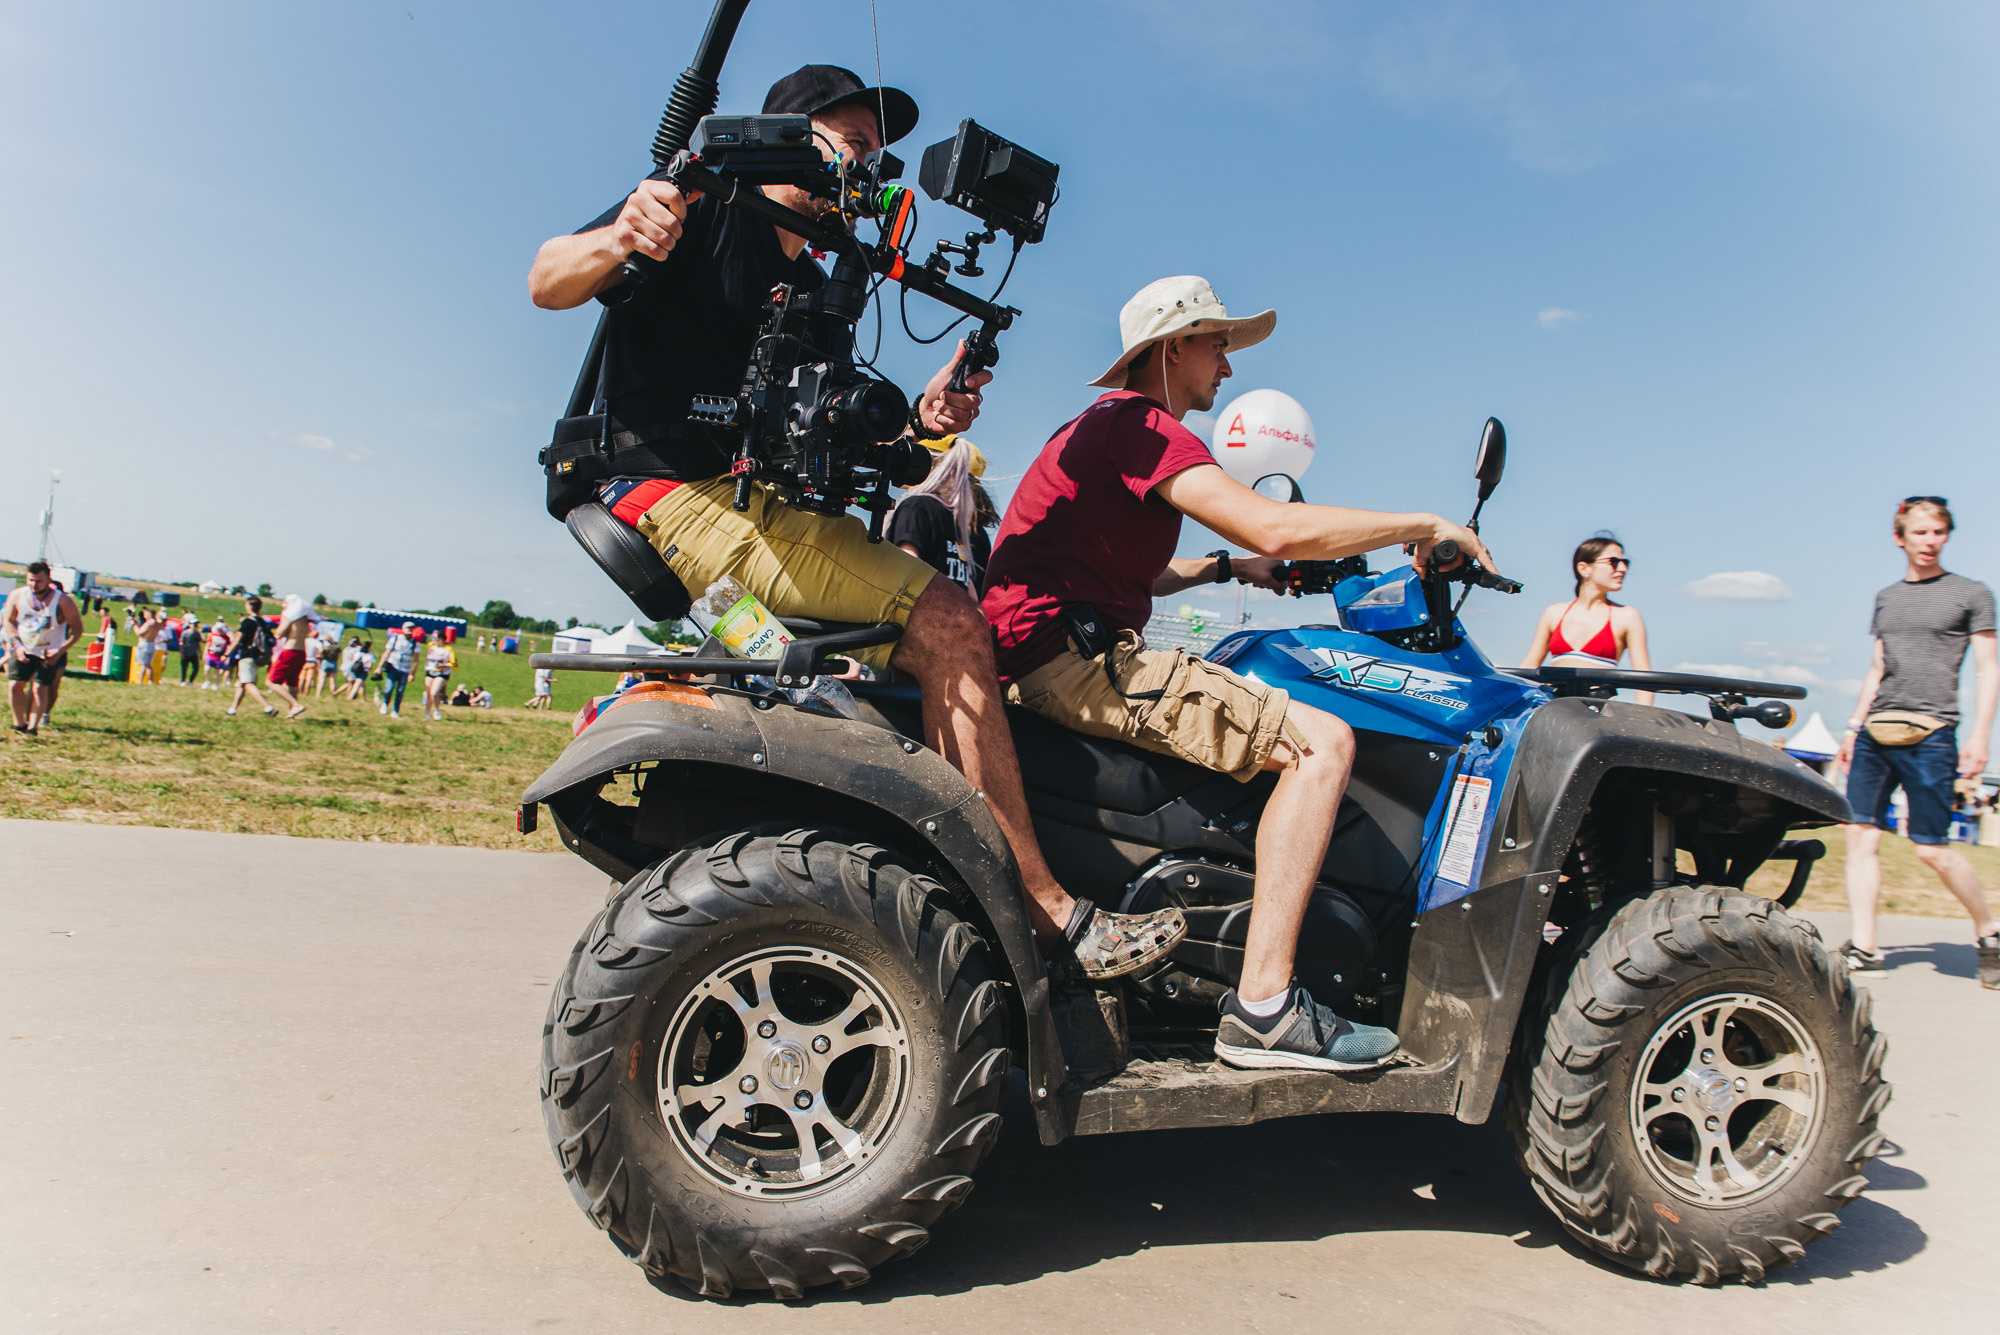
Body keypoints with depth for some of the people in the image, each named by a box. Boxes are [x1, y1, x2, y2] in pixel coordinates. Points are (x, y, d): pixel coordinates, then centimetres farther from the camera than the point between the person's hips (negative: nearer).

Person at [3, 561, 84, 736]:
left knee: (40, 689, -9)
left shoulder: (63, 602, -17)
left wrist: (60, 651, -19)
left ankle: (33, 727, 1)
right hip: (23, 650, 3)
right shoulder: (16, 596, -7)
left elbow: (78, 630, -9)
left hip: (50, 653, -3)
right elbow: (8, 621, 7)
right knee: (15, 685, -4)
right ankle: (19, 723, 13)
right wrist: (17, 645, -6)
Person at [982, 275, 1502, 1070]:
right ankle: (1262, 1010, -20)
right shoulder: (1139, 423, -8)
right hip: (1075, 655, -11)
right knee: (1321, 742, -17)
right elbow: (1276, 528, -21)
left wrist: (1229, 567, 21)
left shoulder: (1115, 425, 26)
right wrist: (1422, 526, -8)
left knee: (1288, 727, 23)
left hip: (1055, 658, 11)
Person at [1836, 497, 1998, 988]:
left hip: (1930, 734, -4)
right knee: (1860, 835, -3)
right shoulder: (1886, 598, 18)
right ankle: (1864, 949, 0)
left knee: (1932, 848, -5)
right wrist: (1854, 726, 15)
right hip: (1876, 732, 5)